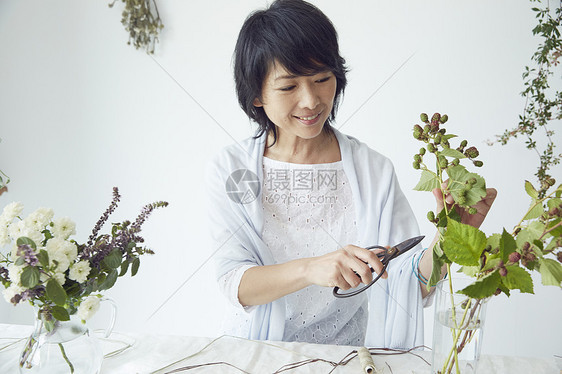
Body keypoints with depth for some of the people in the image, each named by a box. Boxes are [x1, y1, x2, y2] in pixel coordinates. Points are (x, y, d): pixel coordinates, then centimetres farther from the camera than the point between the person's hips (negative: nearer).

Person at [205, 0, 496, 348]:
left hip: (349, 356, 1)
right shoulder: (230, 170, -4)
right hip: (258, 358, -1)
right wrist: (310, 269, -26)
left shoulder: (375, 171, -4)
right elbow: (235, 285, -11)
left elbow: (410, 287, -7)